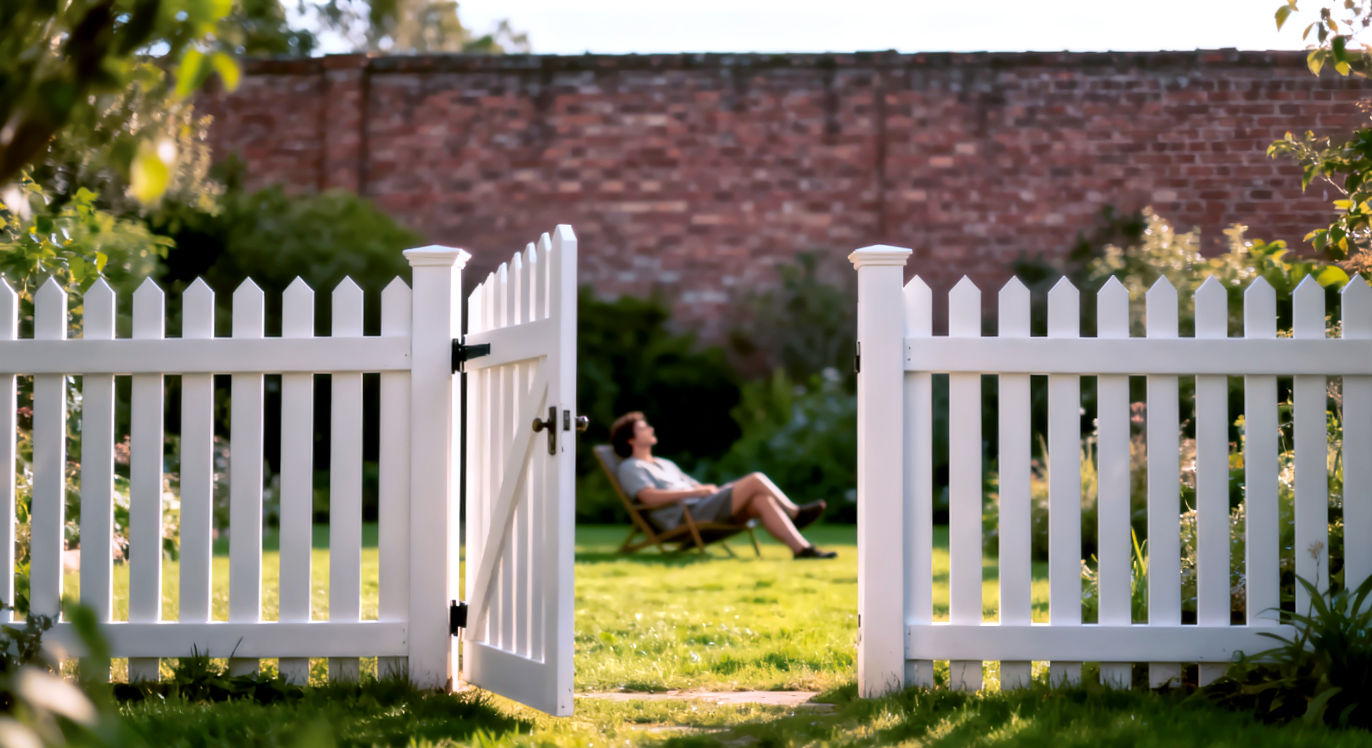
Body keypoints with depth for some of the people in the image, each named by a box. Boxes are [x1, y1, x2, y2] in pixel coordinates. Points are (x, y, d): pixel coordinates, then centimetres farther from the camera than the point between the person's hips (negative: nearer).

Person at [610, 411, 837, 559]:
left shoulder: (666, 465, 33)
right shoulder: (630, 468, 5)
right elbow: (651, 498, -13)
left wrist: (710, 488, 4)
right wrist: (695, 492, -15)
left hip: (702, 509, 8)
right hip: (682, 518, -8)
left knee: (761, 501, -19)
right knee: (755, 480, -18)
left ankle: (801, 548, -27)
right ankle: (795, 513, -6)